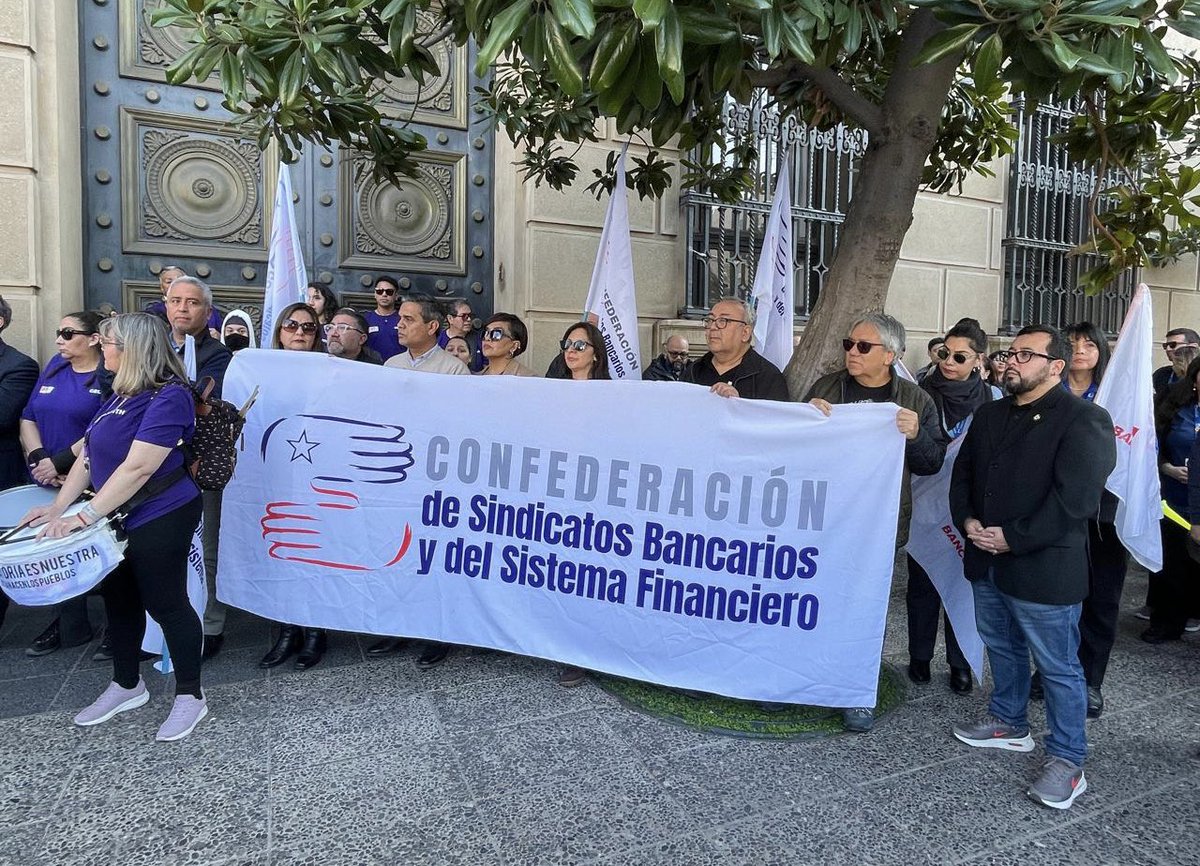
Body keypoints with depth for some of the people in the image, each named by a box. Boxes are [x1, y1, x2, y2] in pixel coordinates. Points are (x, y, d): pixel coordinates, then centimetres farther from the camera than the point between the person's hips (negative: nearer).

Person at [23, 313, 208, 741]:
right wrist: (59, 506, 7)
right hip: (118, 517, 9)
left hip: (159, 520, -9)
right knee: (119, 599, 18)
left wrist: (84, 516, -22)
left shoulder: (169, 397, -20)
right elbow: (89, 453, 13)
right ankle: (126, 685, 36)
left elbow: (137, 468, -24)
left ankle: (190, 696, 15)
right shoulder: (122, 394, 10)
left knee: (165, 603, 0)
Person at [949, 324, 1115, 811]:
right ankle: (1009, 723, 41)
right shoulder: (990, 415, 11)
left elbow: (1075, 500, -20)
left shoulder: (1083, 420, -12)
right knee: (1001, 648, 22)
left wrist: (1013, 537, -19)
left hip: (1043, 568, -7)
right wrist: (967, 520, -3)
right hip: (987, 562, 7)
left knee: (1058, 666, 6)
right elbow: (963, 473, 14)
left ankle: (1067, 760, 21)